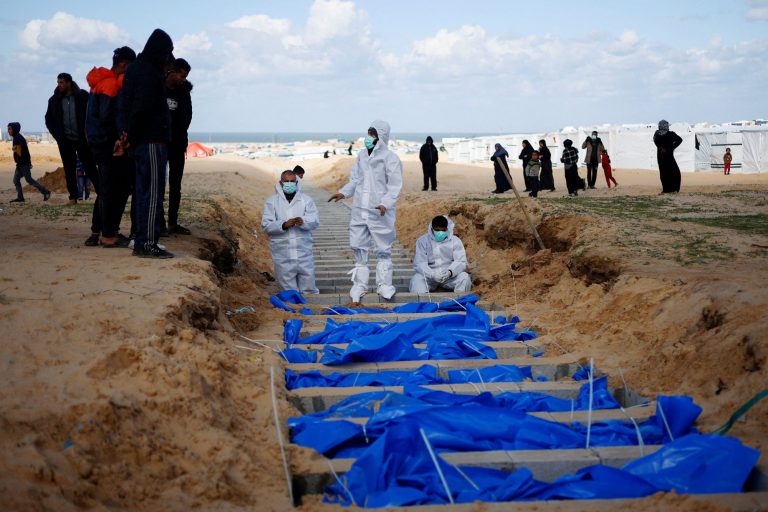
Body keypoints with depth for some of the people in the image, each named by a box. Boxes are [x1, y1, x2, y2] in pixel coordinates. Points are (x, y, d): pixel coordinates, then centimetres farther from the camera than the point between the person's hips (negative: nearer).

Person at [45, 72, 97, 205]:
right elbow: (48, 119, 16)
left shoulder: (83, 96, -4)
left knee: (89, 167, -4)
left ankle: (101, 193, -3)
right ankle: (73, 197, 7)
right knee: (69, 169, 4)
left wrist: (87, 131, -5)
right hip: (65, 140, 3)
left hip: (82, 139, -3)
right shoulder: (55, 100, 5)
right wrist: (57, 134, 6)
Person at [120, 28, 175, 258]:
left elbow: (130, 106, 16)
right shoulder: (149, 73, -14)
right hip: (152, 140, -10)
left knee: (144, 191, 13)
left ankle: (142, 241, 17)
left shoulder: (136, 69, 17)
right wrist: (130, 135, -13)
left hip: (141, 141, 10)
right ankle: (147, 243, -8)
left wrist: (129, 134, 10)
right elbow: (142, 107, -21)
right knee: (153, 193, -8)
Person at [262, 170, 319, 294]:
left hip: (304, 252, 1)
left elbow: (315, 221, -2)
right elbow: (266, 225, -4)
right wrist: (283, 225, -21)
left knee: (309, 289, 3)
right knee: (289, 290, 5)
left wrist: (303, 221, -24)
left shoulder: (306, 199, 8)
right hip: (283, 255, -1)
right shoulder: (272, 201, 5)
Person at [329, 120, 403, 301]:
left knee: (383, 249, 2)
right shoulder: (362, 155, 12)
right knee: (358, 247, 10)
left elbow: (395, 186, -12)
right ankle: (359, 284, 19)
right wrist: (343, 192, 3)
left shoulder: (390, 158, -8)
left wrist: (386, 203, -26)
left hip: (379, 212, -6)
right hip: (359, 210, 6)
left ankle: (384, 284, 12)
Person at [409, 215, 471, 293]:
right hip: (429, 276, 0)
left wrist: (449, 272, -31)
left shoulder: (455, 240, 0)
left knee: (464, 277, -28)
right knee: (417, 279, -31)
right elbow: (419, 263, -10)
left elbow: (461, 261, -9)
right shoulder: (422, 241, -2)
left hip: (450, 276, 1)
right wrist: (432, 274, -30)